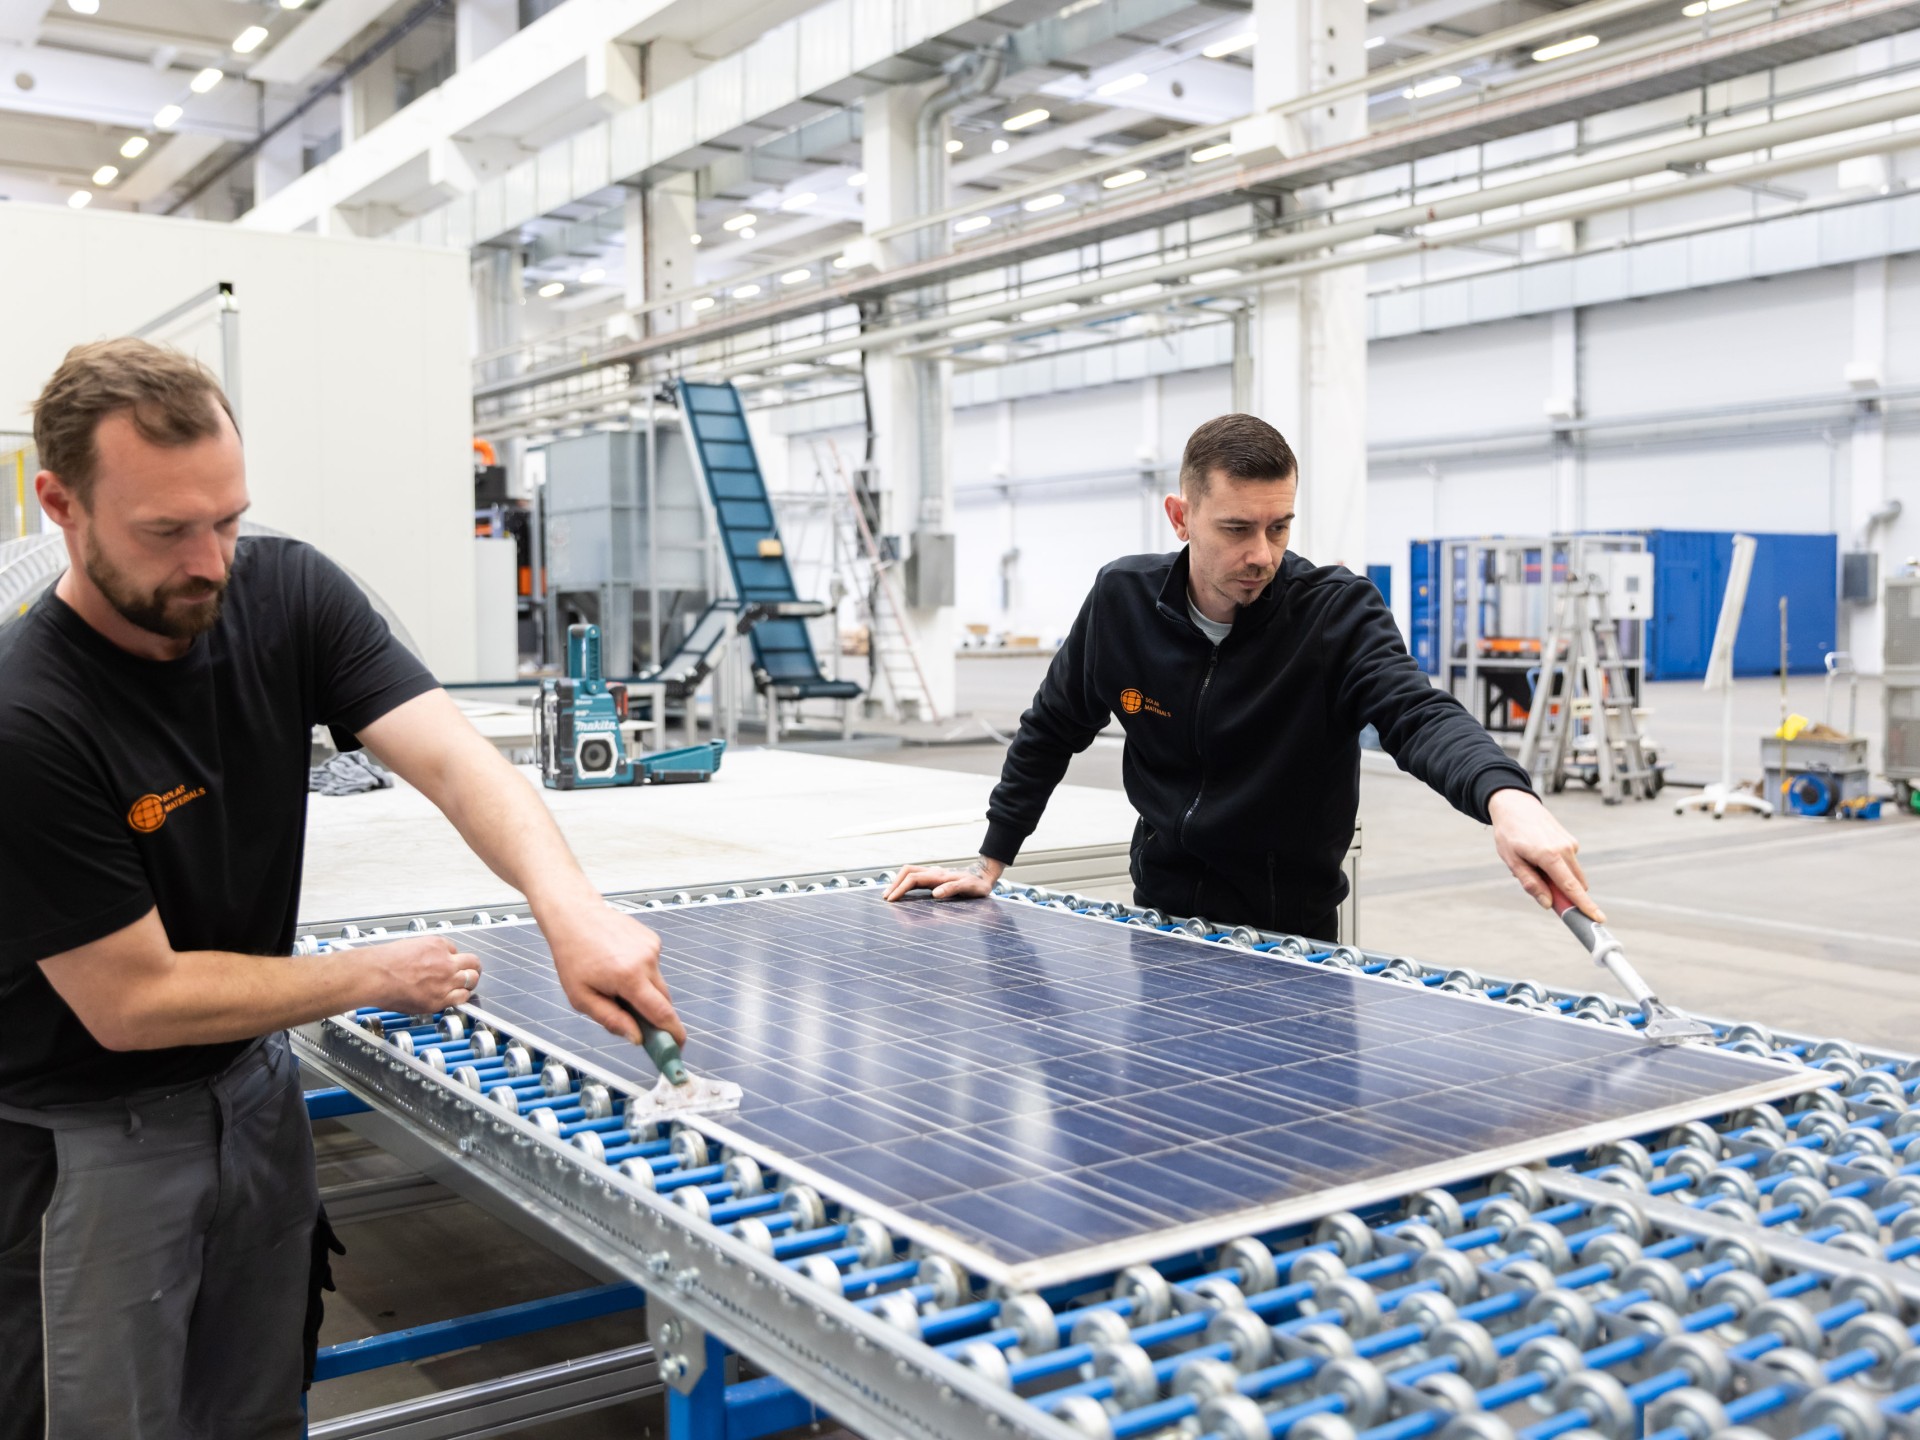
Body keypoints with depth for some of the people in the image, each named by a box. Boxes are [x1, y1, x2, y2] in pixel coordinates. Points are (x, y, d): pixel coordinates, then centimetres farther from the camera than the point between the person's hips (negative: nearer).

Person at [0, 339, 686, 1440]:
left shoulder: (287, 594, -12)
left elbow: (453, 759, -23)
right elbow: (132, 1001, -22)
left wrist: (568, 906, -41)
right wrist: (375, 978, -14)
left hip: (255, 1082, 5)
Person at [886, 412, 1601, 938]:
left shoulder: (1338, 611, -17)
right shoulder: (1122, 598, -8)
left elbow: (1418, 715, -35)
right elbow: (1051, 731, 6)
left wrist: (1505, 796, -55)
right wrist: (990, 860, 6)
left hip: (1291, 932, -3)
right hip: (1160, 915, 3)